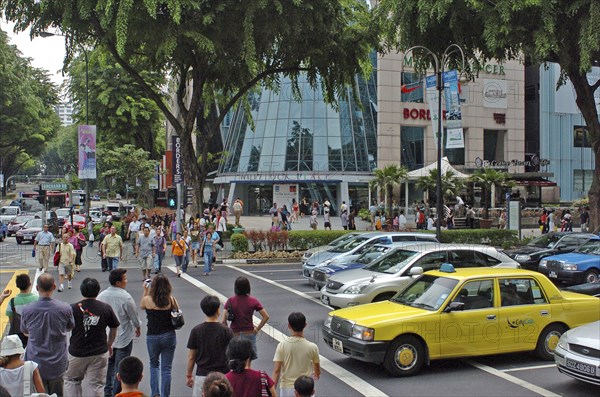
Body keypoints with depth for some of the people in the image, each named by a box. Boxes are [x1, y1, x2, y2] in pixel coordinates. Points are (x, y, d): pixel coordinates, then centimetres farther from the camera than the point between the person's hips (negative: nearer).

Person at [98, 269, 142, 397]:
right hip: (123, 338, -5)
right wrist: (138, 328, 11)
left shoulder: (101, 296, -5)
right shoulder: (126, 297, -20)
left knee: (109, 365, 20)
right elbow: (134, 316, -10)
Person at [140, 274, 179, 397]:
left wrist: (145, 291, 15)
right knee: (166, 368, 9)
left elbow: (141, 307, 11)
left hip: (152, 337, 0)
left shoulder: (147, 300, -12)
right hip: (169, 336, 0)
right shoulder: (171, 299, -11)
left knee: (154, 364, 23)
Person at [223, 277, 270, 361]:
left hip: (235, 335, -1)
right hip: (249, 334, 1)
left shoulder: (230, 301, -6)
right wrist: (257, 328, 3)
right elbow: (266, 317, -6)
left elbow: (224, 320, -11)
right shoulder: (253, 301, -4)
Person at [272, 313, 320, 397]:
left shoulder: (282, 345, -10)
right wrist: (316, 375, 27)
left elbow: (276, 370, -12)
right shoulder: (312, 347, -10)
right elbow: (317, 371, 4)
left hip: (286, 388, 2)